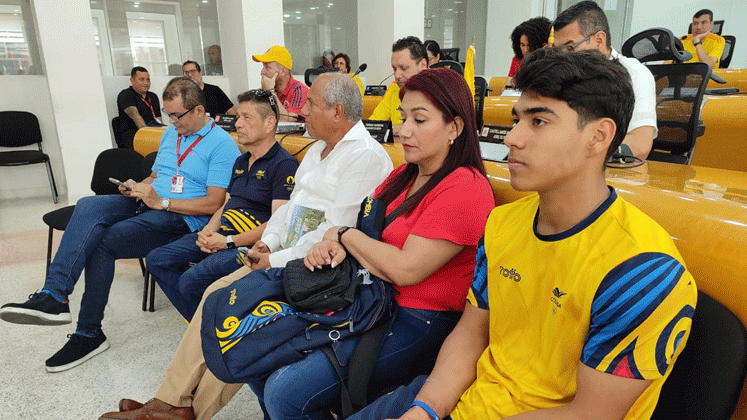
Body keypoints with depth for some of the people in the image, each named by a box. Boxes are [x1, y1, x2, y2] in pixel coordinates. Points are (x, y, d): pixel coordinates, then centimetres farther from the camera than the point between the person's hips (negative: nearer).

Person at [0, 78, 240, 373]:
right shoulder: (171, 133, 21)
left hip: (183, 217, -7)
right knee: (89, 206, -21)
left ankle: (89, 333, -7)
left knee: (102, 242, -22)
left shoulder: (222, 144, -7)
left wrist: (161, 202, -16)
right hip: (148, 203, 8)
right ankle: (52, 296, -29)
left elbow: (214, 204, -14)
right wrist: (137, 188, 4)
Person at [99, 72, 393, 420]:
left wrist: (278, 260, -16)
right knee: (218, 293, 0)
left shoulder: (366, 156, -15)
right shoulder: (319, 149, 17)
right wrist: (267, 241, 4)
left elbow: (337, 231, -22)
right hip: (284, 256, 9)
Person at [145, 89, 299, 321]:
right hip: (221, 234, 9)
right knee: (156, 259, 2)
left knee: (191, 280, -25)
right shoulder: (241, 161, 20)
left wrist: (229, 241, -18)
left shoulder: (284, 164, -11)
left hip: (250, 245, -9)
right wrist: (207, 232, 1)